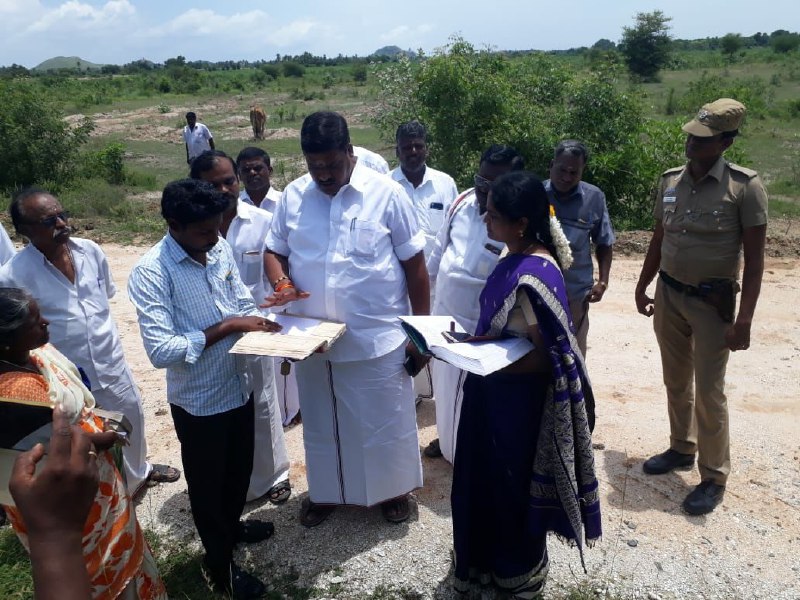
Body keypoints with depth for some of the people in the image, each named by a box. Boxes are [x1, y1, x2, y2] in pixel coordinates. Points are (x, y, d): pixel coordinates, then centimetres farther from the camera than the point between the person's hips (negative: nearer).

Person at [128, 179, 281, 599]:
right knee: (207, 483, 16)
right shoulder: (151, 273, -23)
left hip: (238, 387, 6)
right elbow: (160, 350, -30)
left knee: (239, 469, 27)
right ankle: (220, 564, 39)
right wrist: (227, 326, -28)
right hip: (199, 402, -6)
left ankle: (232, 525, 55)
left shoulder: (221, 249, -4)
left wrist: (276, 337, -11)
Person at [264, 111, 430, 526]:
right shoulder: (293, 196, 0)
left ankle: (393, 490, 38)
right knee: (321, 422, 19)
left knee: (386, 421, 13)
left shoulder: (385, 193, -9)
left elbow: (414, 264, -5)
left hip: (377, 338, -3)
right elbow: (275, 251, 10)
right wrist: (282, 284, -13)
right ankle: (325, 491, 42)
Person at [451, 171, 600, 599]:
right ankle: (487, 560, 47)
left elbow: (546, 357, -25)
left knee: (510, 484, 13)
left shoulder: (533, 277, -28)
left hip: (514, 399, -9)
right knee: (484, 478, 24)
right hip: (496, 394, 9)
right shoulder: (516, 260, 1)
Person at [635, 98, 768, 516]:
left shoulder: (745, 187, -13)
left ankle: (714, 478, 15)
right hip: (668, 295, 5)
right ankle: (682, 449, 35)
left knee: (709, 391, 0)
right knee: (676, 382, 16)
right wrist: (642, 287, 16)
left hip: (712, 301, -5)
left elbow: (754, 259, -12)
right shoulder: (669, 181, 2)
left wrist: (744, 320, -17)